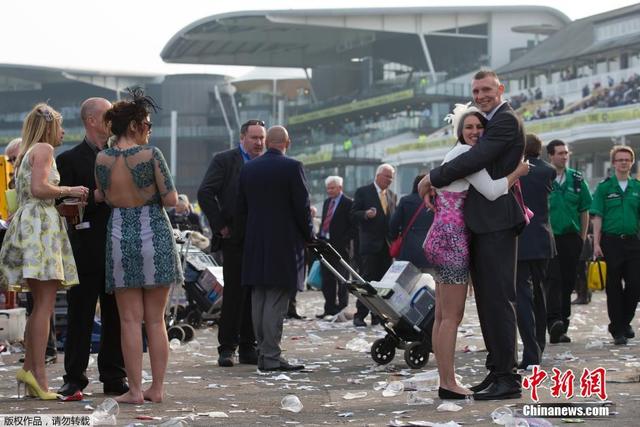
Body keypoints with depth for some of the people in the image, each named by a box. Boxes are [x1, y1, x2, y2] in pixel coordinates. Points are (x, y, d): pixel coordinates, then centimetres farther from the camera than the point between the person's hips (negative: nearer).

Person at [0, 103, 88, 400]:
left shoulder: (25, 153, 25)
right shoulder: (44, 148, -3)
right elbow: (39, 188, -16)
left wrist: (65, 197, 18)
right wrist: (69, 191, -4)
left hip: (26, 219, 10)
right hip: (41, 222, -10)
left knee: (40, 305, 12)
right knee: (45, 303, -12)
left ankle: (29, 368, 9)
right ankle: (38, 373, -16)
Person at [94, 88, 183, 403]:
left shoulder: (101, 159, 1)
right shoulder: (151, 154, -9)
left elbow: (104, 198, 12)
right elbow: (170, 199, -8)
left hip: (120, 235, 1)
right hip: (155, 234, -1)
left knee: (130, 320, 4)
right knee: (155, 319, 7)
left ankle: (135, 390, 1)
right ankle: (157, 388, 10)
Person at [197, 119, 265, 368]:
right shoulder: (224, 160, 0)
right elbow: (205, 193, -7)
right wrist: (220, 226, -9)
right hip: (235, 238, -4)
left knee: (254, 294, 7)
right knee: (234, 293, -4)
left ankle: (248, 347, 14)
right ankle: (227, 347, 3)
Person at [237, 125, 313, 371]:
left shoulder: (248, 169, 8)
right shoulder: (292, 167, -10)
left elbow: (241, 208, 11)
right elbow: (302, 206, -10)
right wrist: (309, 235, 4)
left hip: (255, 245, 6)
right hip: (284, 245, -6)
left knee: (258, 300, 11)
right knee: (276, 303, -6)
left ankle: (263, 351, 17)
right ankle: (271, 356, -7)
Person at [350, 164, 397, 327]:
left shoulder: (392, 195, 17)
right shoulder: (363, 192, 0)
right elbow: (353, 215, -3)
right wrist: (366, 214, -23)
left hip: (387, 245, 5)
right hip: (370, 245, -5)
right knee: (367, 280, -7)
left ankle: (378, 315, 9)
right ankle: (360, 315, -4)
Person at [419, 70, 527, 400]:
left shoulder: (506, 120, -10)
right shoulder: (489, 122, 21)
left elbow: (476, 159, -20)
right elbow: (475, 162, 19)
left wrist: (433, 178, -11)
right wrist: (437, 182, 2)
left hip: (496, 222, -10)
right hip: (481, 223, 10)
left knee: (498, 298, -9)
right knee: (487, 299, 12)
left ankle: (508, 378, -6)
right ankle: (496, 371, 19)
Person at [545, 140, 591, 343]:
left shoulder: (576, 179, 9)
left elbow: (584, 211, 14)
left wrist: (583, 236, 9)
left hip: (571, 237, 4)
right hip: (548, 238, -4)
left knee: (568, 281, 5)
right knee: (552, 279, -15)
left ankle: (561, 328, 12)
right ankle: (554, 321, -25)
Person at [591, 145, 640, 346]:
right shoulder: (604, 187, 2)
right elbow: (597, 217, 0)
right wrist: (596, 244, -7)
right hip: (611, 242, -2)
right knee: (614, 287, 2)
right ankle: (617, 330, 10)